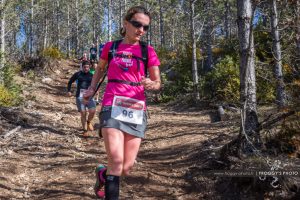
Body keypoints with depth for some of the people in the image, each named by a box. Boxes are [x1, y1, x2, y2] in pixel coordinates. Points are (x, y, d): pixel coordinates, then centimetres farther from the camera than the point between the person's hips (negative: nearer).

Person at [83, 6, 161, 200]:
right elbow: (100, 68, 26)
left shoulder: (148, 51, 4)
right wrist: (92, 88, 12)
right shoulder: (110, 47, 7)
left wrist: (151, 84, -17)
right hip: (112, 107, -1)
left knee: (126, 168, 4)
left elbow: (158, 83, 6)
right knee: (117, 162, -20)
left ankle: (103, 173, 37)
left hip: (136, 110, 1)